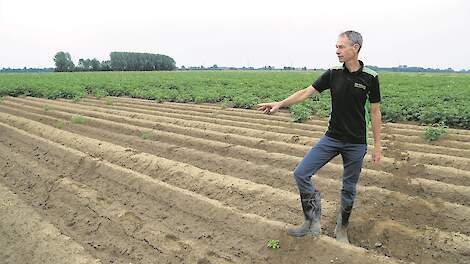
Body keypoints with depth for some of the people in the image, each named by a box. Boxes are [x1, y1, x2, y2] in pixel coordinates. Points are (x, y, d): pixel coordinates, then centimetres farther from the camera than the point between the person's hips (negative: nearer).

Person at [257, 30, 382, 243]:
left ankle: (342, 228, 32)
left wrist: (377, 145, -3)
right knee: (301, 173, -7)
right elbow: (306, 92, -3)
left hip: (356, 143, -2)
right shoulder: (333, 74, 0)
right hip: (331, 138, 3)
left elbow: (375, 112, -2)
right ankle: (313, 222, 7)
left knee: (349, 188, 9)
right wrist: (279, 104, -14)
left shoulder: (370, 77, -7)